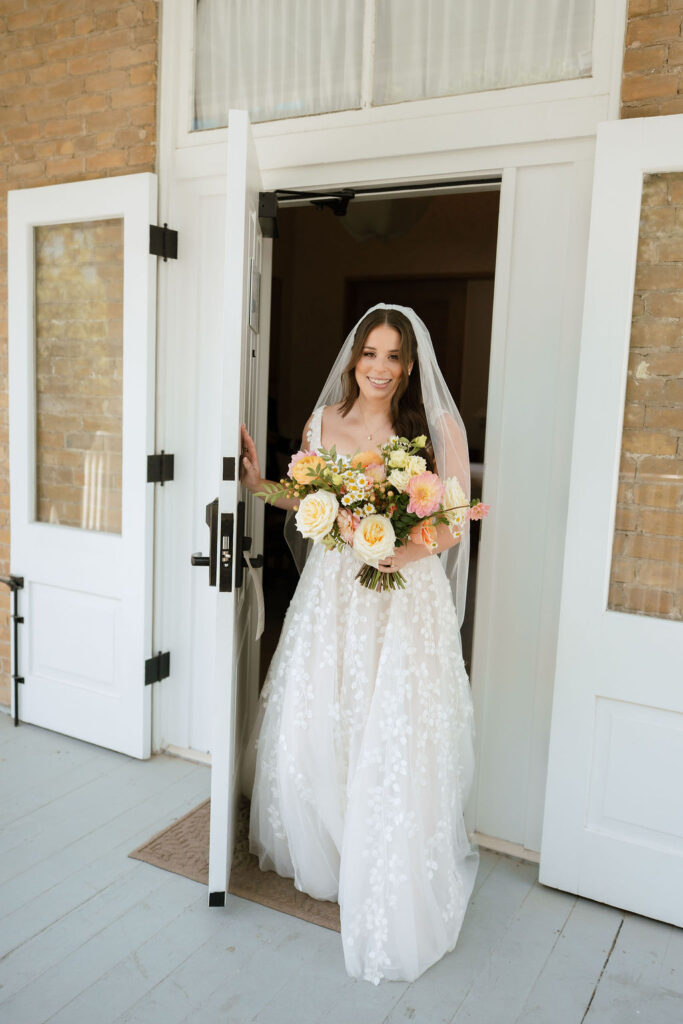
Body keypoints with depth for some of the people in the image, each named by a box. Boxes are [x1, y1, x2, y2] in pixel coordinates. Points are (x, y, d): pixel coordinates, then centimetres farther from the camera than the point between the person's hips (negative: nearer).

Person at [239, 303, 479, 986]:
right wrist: (259, 483, 1)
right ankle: (317, 851, 39)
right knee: (311, 726, 9)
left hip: (407, 596, -3)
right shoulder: (325, 421, 5)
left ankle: (391, 887, 22)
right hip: (332, 590, 3)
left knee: (397, 740, -1)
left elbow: (456, 522, -3)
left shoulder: (439, 428, -5)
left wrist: (408, 548, -21)